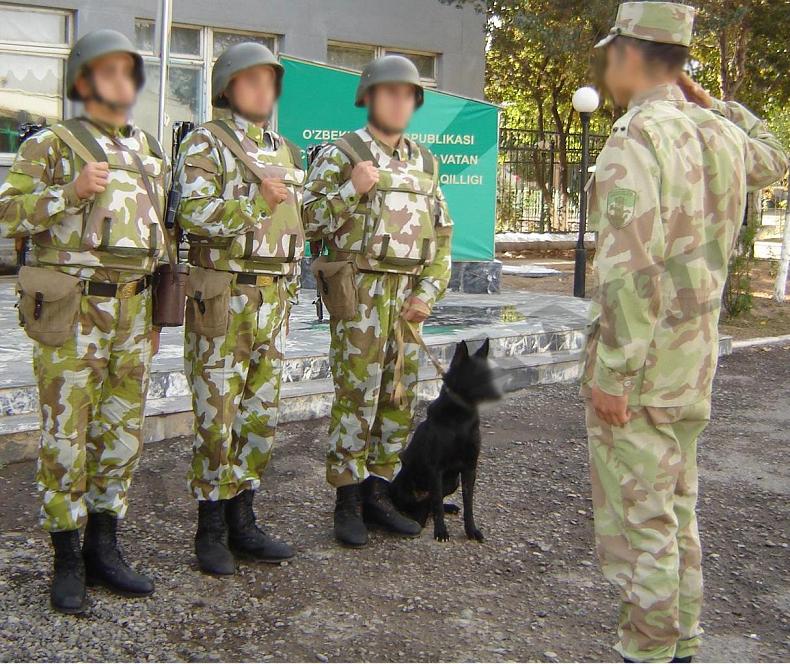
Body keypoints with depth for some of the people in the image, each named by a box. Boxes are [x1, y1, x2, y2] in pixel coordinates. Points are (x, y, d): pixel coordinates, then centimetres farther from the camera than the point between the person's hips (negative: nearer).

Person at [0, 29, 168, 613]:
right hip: (72, 307, -5)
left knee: (121, 431, 8)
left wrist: (157, 315, 15)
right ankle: (67, 559, 11)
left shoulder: (150, 152, 15)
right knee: (66, 434, -1)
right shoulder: (52, 144, 0)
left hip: (132, 309, 5)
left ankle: (103, 548, 21)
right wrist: (71, 191, -21)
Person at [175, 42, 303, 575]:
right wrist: (258, 203, -24)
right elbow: (194, 212, -15)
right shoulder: (206, 143, -2)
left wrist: (290, 294, 17)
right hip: (222, 296, -6)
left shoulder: (287, 152, 17)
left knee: (261, 413, 9)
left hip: (273, 298, 6)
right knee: (217, 414, -2)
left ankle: (241, 522, 19)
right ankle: (211, 530, 9)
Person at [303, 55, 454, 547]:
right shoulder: (340, 155, -2)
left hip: (408, 295, 6)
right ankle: (348, 503, 6)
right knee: (356, 395, -5)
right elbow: (308, 222, -6)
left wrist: (429, 292, 3)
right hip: (360, 290, -5)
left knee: (399, 396, 8)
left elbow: (442, 233, 14)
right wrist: (352, 190, -19)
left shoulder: (425, 162, 14)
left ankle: (378, 494, 19)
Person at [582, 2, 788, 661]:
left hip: (637, 364, -8)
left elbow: (631, 272, -24)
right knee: (676, 509, 18)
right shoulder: (722, 135, 6)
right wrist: (710, 101, 20)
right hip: (694, 360, 8)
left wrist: (612, 376, -20)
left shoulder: (635, 141, -18)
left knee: (639, 517, 1)